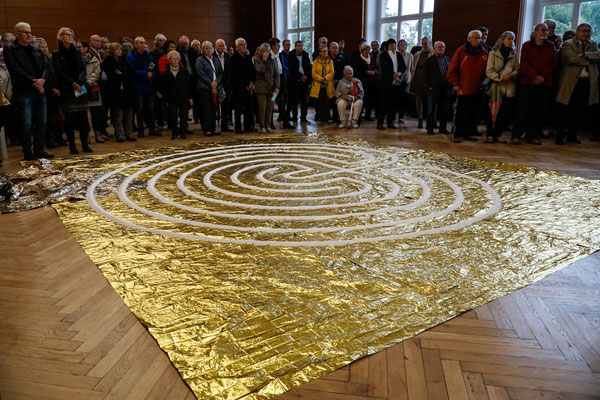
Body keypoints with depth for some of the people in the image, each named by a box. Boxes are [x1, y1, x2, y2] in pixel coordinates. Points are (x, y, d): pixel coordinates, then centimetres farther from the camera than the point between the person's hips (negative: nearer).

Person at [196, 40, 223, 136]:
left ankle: (213, 128, 13)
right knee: (206, 109, -5)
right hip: (205, 88, -5)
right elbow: (201, 74, -9)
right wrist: (211, 83, -13)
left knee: (214, 109, 6)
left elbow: (221, 73, 11)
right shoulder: (200, 60, 0)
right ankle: (206, 129, 0)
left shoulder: (215, 59, 16)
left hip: (215, 88, 5)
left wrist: (216, 82, -7)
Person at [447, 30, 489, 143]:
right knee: (461, 113, -2)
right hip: (464, 89, -4)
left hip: (478, 90, 4)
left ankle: (469, 133, 16)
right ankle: (458, 135, 5)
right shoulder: (461, 51, 0)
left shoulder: (484, 53, 12)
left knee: (474, 113, 6)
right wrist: (456, 84, -6)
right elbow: (452, 70, -2)